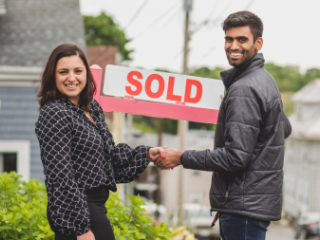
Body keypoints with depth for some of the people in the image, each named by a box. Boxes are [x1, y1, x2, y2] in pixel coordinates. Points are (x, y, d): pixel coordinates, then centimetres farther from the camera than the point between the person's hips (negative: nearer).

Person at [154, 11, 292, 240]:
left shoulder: (244, 90, -17)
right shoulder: (265, 79, 15)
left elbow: (235, 157, -22)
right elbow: (285, 129, 30)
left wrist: (182, 158, -15)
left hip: (246, 204, -11)